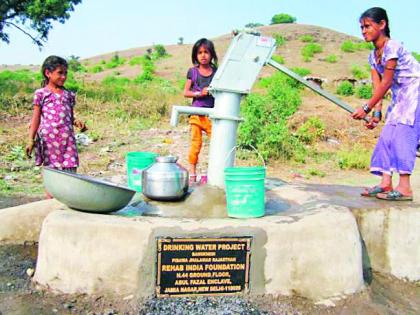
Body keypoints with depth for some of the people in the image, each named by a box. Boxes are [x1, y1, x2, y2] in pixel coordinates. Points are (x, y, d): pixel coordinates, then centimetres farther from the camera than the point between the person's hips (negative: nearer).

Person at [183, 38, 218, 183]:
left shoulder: (216, 72, 6)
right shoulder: (193, 71, 4)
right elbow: (185, 92, 4)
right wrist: (199, 93, -11)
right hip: (197, 113, -1)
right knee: (195, 143, 3)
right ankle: (192, 173, 13)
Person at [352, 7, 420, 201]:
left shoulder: (392, 47, -20)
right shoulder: (373, 56, 7)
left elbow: (386, 83, -21)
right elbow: (377, 87, 2)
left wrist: (366, 108, -18)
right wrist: (376, 113, -6)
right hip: (400, 97, 9)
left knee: (403, 135, -15)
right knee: (387, 136, 1)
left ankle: (404, 188, -14)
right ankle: (386, 183, 2)